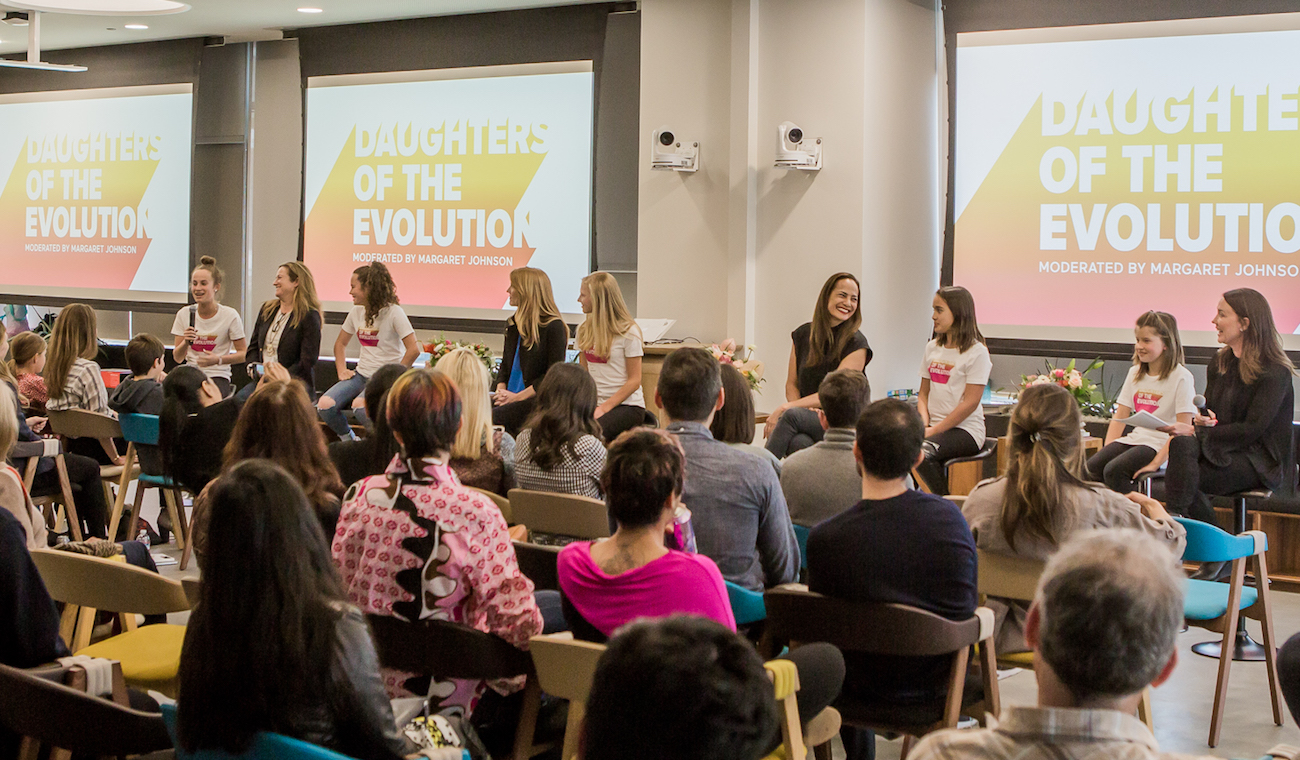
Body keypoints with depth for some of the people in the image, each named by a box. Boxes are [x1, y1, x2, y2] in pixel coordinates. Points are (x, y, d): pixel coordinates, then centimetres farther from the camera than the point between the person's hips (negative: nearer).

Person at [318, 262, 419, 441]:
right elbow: (340, 343, 24)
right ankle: (349, 440, 7)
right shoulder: (357, 312, 10)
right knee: (325, 405, -16)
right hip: (361, 375, 6)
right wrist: (342, 370, 9)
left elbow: (413, 350, -18)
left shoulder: (393, 312, -11)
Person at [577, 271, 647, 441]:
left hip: (627, 405, -5)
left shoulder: (628, 332, -7)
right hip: (595, 402, 6)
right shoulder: (585, 330, 13)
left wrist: (604, 408, -16)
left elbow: (634, 380, -8)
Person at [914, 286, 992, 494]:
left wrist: (933, 431, -16)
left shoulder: (976, 352, -7)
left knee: (921, 452, -33)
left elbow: (970, 403, -13)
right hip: (935, 426, 6)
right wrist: (924, 425, -3)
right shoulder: (932, 348, 15)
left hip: (965, 430, -6)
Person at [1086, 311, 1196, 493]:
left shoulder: (1181, 377, -7)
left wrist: (1156, 463, -19)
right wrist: (1107, 451, 0)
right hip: (1135, 438, 7)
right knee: (1091, 467, -19)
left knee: (1114, 471, -29)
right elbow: (1119, 417, 15)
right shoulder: (1135, 373, 16)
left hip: (1161, 444, -7)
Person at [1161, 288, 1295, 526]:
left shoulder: (1275, 373, -11)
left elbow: (1251, 430, -17)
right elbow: (1207, 407, 20)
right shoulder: (1219, 363, 13)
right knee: (1181, 444, -27)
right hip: (1221, 449, 6)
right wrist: (1203, 418, -6)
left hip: (1260, 463, -6)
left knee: (1184, 478, -28)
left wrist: (1196, 431, -19)